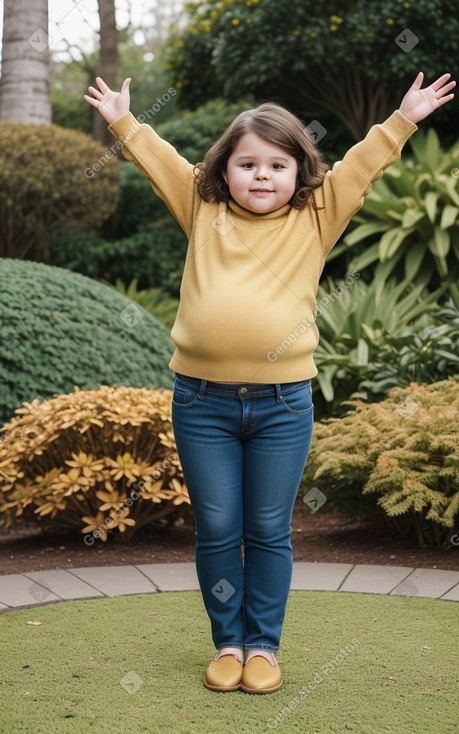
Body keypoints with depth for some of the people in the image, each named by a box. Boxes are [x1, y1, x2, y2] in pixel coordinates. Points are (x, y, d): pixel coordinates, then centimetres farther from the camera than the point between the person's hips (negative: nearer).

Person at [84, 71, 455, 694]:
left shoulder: (315, 220, 7)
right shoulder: (203, 213, 9)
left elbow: (362, 166, 9)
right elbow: (160, 161, 18)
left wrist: (404, 119, 7)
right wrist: (122, 121, 22)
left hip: (283, 406, 0)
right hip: (202, 403, 1)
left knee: (269, 533, 9)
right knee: (216, 532, 9)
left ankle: (264, 645, 25)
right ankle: (228, 642, 25)